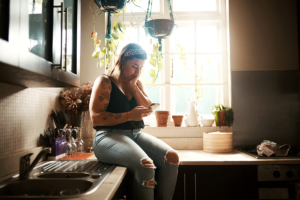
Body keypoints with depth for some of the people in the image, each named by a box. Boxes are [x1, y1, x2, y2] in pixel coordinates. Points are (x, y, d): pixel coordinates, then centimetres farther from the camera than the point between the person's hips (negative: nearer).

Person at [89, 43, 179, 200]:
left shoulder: (137, 83, 18)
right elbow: (95, 117, -11)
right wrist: (130, 115, -17)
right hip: (109, 136, -6)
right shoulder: (105, 82, -1)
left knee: (171, 157, -18)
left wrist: (133, 86, 2)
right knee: (145, 165, -32)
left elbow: (148, 109, 9)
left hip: (136, 134, 6)